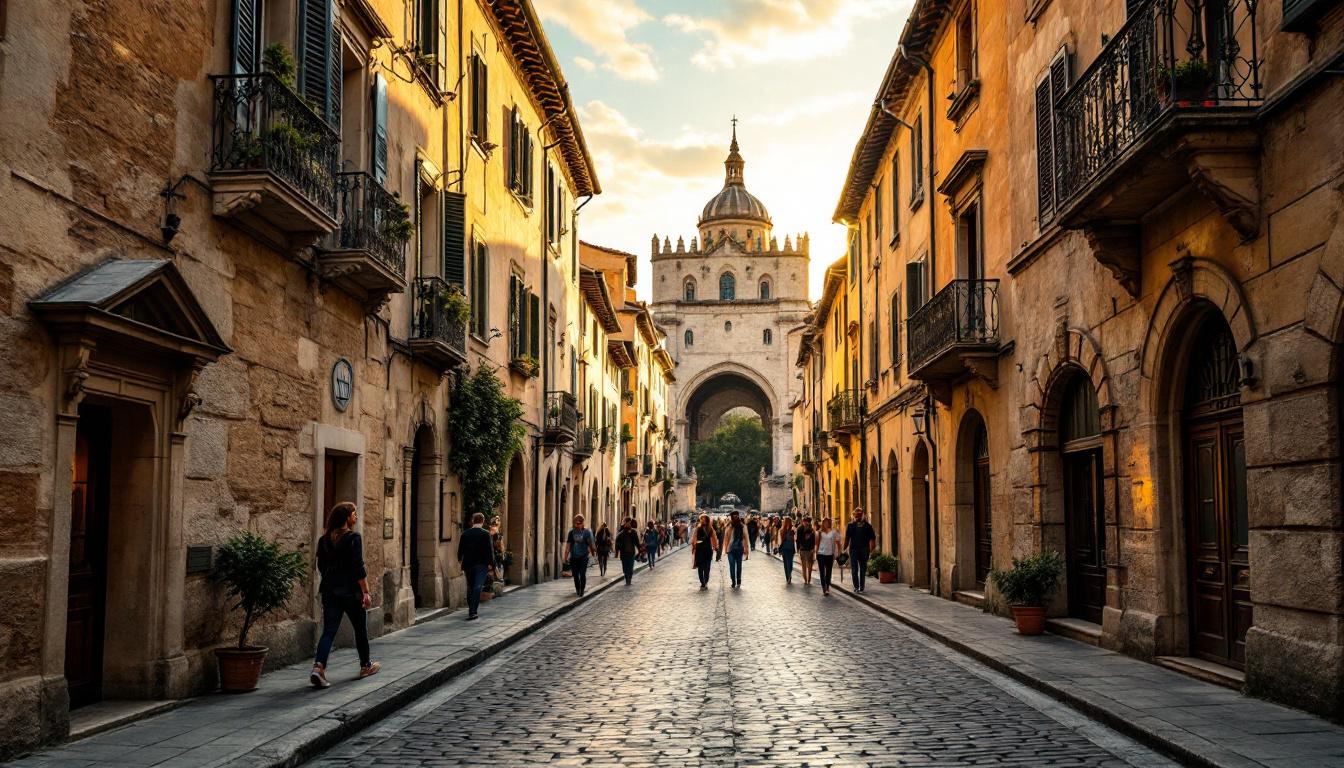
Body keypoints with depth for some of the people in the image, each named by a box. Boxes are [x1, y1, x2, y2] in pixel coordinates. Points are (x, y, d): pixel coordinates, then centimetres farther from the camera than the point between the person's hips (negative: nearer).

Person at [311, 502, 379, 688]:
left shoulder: (324, 540, 6)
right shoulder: (353, 538, -11)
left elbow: (321, 566, 13)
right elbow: (358, 568, -15)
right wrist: (366, 592, -12)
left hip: (330, 591, 4)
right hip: (351, 591, -4)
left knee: (329, 631, 0)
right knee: (360, 629, 14)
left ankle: (318, 666, -19)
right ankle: (365, 665, 28)